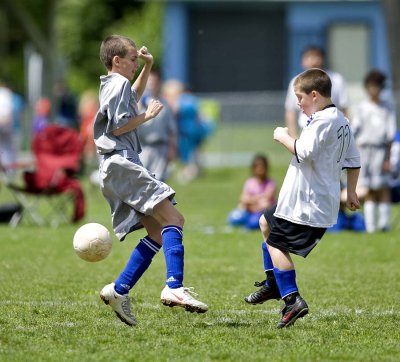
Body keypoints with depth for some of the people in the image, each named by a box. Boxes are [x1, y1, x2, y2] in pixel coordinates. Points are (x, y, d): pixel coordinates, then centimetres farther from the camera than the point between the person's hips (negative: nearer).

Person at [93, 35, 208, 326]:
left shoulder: (113, 86, 25)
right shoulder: (118, 84, -5)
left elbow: (134, 96, 47)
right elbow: (118, 127, -15)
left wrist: (148, 66, 34)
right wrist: (148, 116, -4)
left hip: (117, 168, 11)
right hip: (122, 163, -11)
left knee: (158, 233, 6)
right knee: (172, 218, -22)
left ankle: (119, 290, 0)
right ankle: (174, 287, -39)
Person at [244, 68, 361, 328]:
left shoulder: (322, 121, -19)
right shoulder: (341, 120, 13)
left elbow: (304, 152, -30)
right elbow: (354, 160, 19)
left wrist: (284, 137, -14)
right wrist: (351, 191, 27)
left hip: (306, 204, -11)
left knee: (276, 244, -10)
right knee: (266, 222, 26)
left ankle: (292, 299, -17)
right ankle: (273, 285, 33)